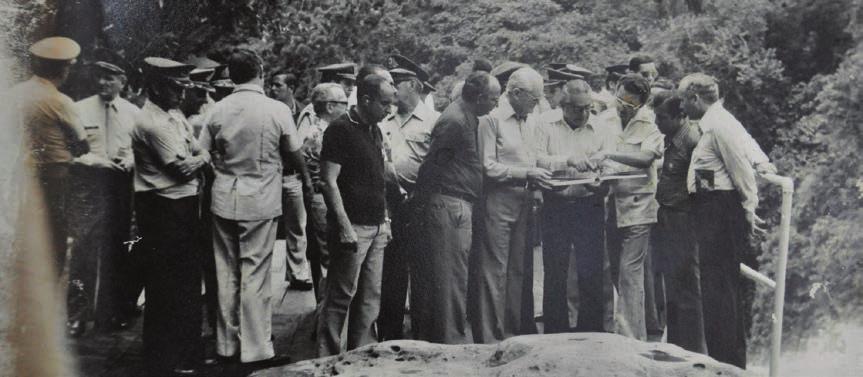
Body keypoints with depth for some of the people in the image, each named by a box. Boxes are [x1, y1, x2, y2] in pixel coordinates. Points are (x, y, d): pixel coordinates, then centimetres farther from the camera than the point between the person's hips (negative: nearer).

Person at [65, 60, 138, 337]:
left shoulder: (132, 112, 6)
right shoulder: (80, 109, -1)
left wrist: (130, 159, -9)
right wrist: (95, 161, -15)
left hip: (121, 182, 3)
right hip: (88, 182, -3)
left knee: (116, 249, 10)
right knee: (84, 247, -10)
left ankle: (111, 312, 21)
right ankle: (76, 314, -4)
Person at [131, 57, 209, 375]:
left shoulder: (174, 114, 12)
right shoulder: (152, 123, -18)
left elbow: (198, 154, 15)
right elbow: (184, 167, -19)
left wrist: (198, 157, -6)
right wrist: (203, 156, -1)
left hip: (183, 205, 9)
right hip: (162, 209, -9)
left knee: (187, 280, 17)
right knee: (165, 286, 0)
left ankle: (188, 350, 29)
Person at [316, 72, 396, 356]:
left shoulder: (375, 131, 15)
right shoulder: (341, 129, -10)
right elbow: (329, 181, -15)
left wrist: (385, 220, 17)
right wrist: (344, 226, -19)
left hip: (376, 226, 8)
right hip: (353, 226, -8)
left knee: (370, 296, 10)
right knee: (341, 296, -3)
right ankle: (328, 357, 5)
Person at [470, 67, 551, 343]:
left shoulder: (532, 121, 14)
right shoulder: (491, 119, -9)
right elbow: (488, 167, -13)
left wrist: (538, 177, 4)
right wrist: (527, 173, -14)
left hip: (524, 203, 7)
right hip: (498, 203, -7)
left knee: (521, 270, 9)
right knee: (494, 271, -3)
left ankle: (518, 331, 17)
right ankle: (490, 337, 1)